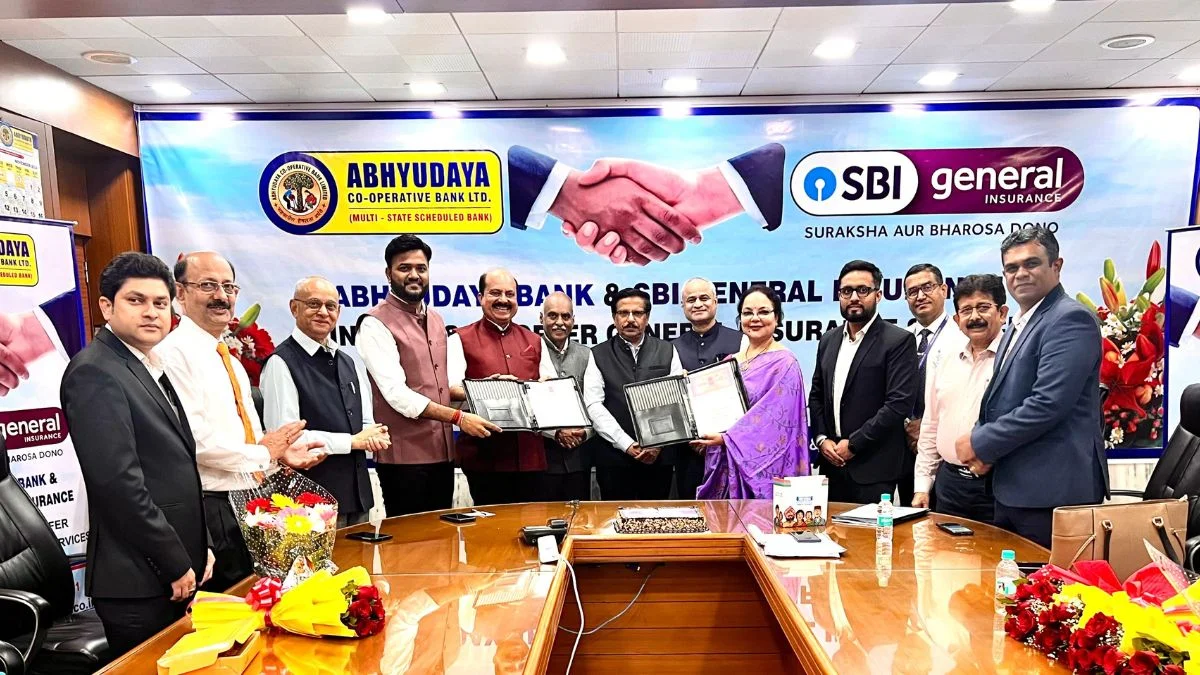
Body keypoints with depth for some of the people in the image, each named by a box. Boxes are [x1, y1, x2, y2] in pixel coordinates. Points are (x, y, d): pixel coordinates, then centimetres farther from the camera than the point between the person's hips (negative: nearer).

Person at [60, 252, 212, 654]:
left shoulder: (149, 370, 14)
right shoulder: (94, 372, -14)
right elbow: (118, 482, -21)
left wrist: (198, 548, 11)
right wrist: (177, 565, -16)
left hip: (176, 573, 8)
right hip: (138, 579, -8)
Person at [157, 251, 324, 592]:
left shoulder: (230, 360, 16)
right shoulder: (174, 352, -14)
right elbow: (193, 438, -23)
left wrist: (281, 453, 3)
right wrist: (262, 452, -12)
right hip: (210, 509, -9)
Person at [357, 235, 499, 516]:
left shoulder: (435, 319, 13)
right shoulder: (375, 324, -10)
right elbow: (397, 393, -19)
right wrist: (458, 418, -21)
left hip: (442, 451, 7)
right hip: (404, 455, -7)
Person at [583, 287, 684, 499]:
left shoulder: (667, 351, 7)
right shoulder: (599, 355, 3)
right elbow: (594, 406, -6)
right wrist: (627, 445, -12)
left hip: (659, 456, 1)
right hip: (614, 457, -1)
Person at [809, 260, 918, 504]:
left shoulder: (899, 341, -8)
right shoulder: (828, 340, 11)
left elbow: (900, 403, -15)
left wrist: (853, 444, -14)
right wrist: (822, 438, -1)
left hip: (874, 468, -5)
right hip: (832, 463, 6)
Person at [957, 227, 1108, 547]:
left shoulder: (1071, 318, -12)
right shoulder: (1017, 328, 17)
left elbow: (1048, 403, -22)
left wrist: (980, 443, -12)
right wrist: (985, 448, 2)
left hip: (1053, 490, -9)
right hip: (1012, 488, 9)